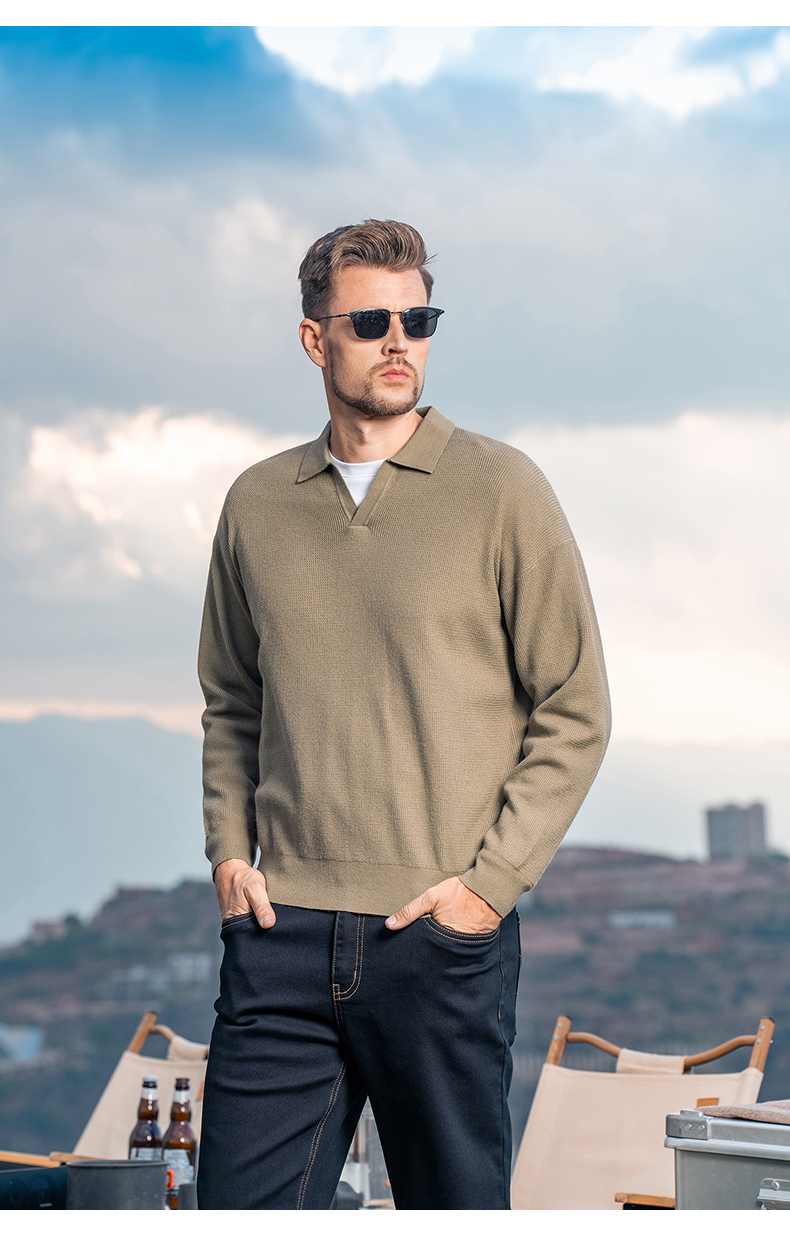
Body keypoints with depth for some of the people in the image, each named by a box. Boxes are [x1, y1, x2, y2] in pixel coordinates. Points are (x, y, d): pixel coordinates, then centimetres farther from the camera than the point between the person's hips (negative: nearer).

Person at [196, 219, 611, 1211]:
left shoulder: (500, 490, -1)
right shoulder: (257, 503, 10)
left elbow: (574, 713, -1)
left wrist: (490, 879, -8)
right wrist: (229, 850, 6)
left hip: (445, 940, -3)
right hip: (282, 932, 3)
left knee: (458, 1198, 7)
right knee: (241, 1201, 1)